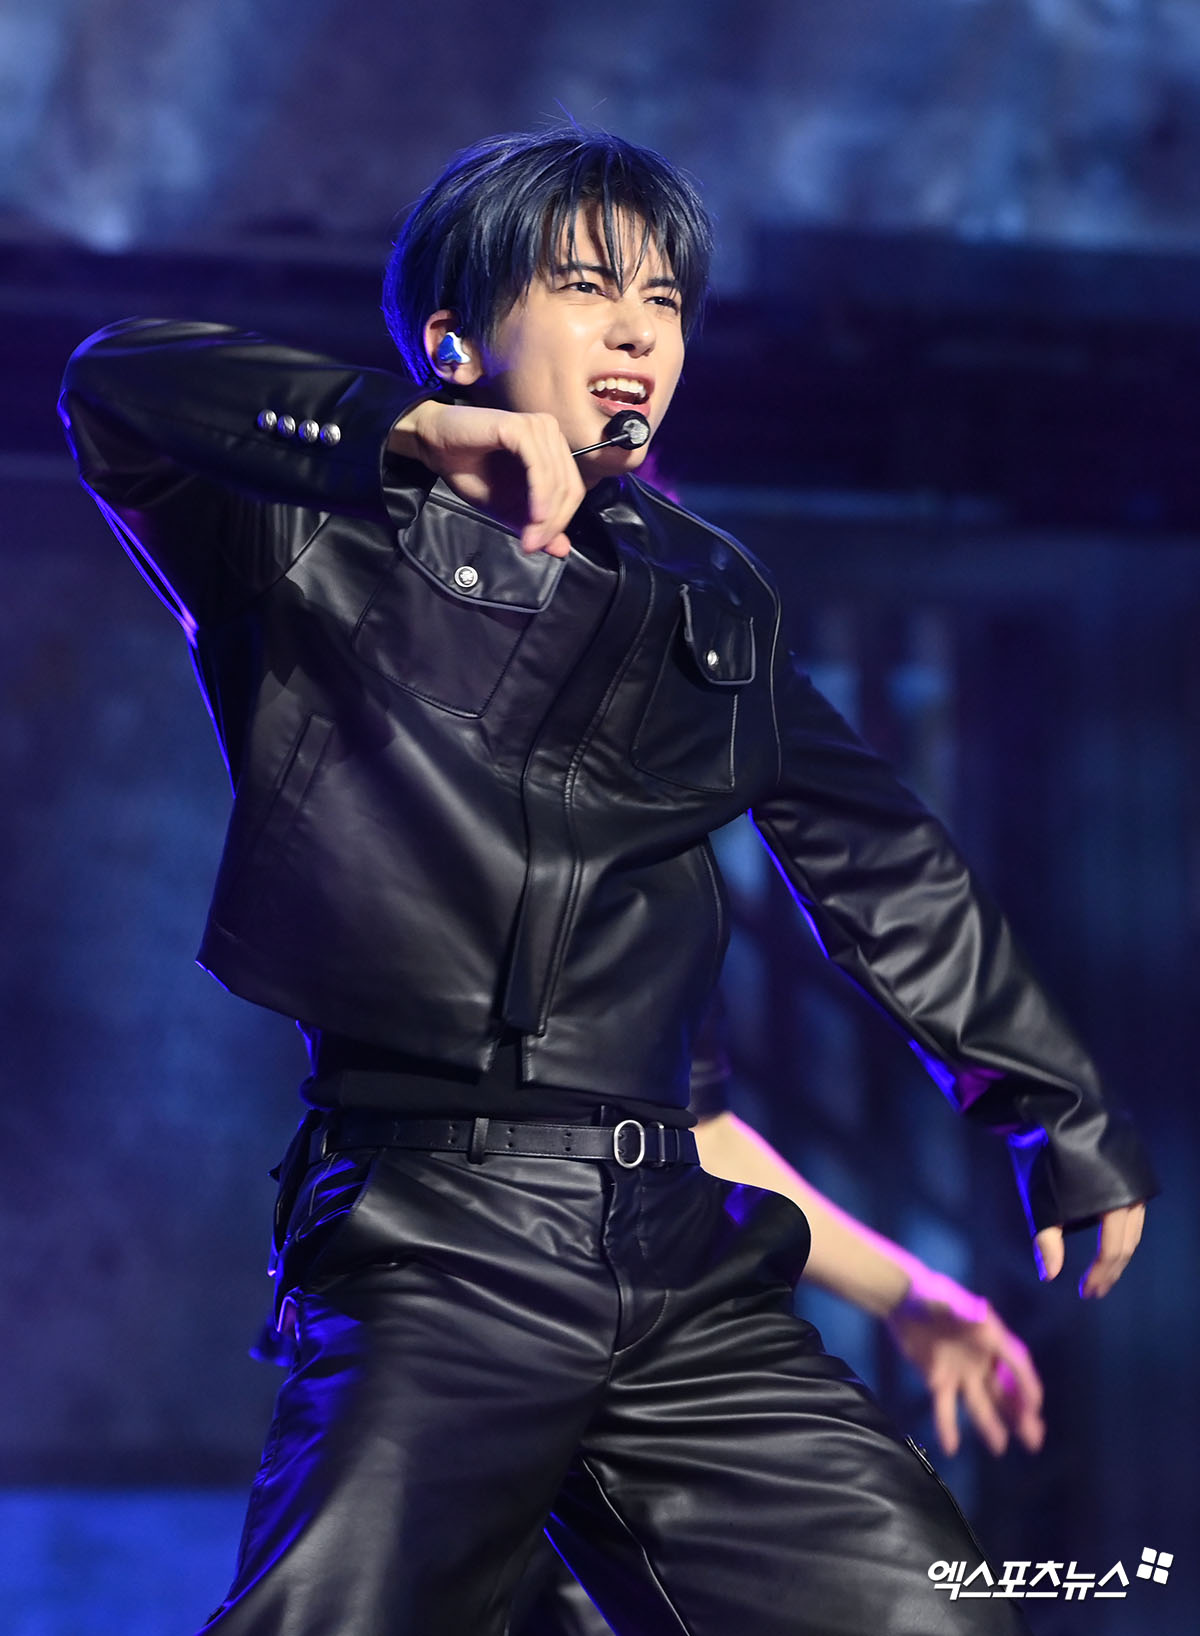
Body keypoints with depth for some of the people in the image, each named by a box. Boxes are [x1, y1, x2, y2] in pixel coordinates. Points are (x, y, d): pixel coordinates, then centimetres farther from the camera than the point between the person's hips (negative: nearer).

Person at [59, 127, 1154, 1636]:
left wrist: (1058, 1113, 30)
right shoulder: (323, 548, 7)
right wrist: (410, 431, -15)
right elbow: (116, 389, -10)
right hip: (434, 1264, -4)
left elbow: (876, 861, 27)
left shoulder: (703, 595, 20)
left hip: (680, 1259, 4)